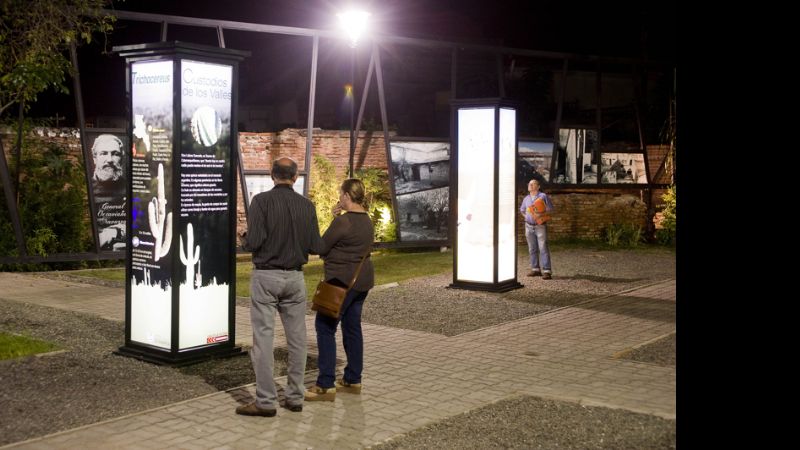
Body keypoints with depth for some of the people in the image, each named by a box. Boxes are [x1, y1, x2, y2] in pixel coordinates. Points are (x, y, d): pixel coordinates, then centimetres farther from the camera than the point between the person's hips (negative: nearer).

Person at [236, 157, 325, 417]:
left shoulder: (262, 201, -9)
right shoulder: (307, 205, 1)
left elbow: (253, 242, -17)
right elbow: (316, 247, 1)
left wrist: (245, 239, 6)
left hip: (266, 276, -4)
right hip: (295, 277, 4)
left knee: (263, 338, 0)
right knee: (297, 338, 11)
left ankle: (266, 401, 0)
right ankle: (295, 397, 17)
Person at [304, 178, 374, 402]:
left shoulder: (343, 221, -18)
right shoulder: (366, 220, 11)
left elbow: (322, 247, -11)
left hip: (342, 281, -9)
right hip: (362, 280, 9)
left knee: (325, 327, -4)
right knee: (352, 327, 15)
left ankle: (326, 385, -6)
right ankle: (353, 380, 21)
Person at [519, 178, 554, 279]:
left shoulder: (543, 196, -4)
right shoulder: (526, 199, 12)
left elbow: (550, 209, -5)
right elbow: (522, 210, 28)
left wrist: (541, 214, -19)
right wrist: (527, 217, 11)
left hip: (540, 226, -6)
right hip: (529, 226, 6)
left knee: (543, 248, -11)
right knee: (532, 249, 8)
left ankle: (547, 271, -13)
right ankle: (535, 269, 16)